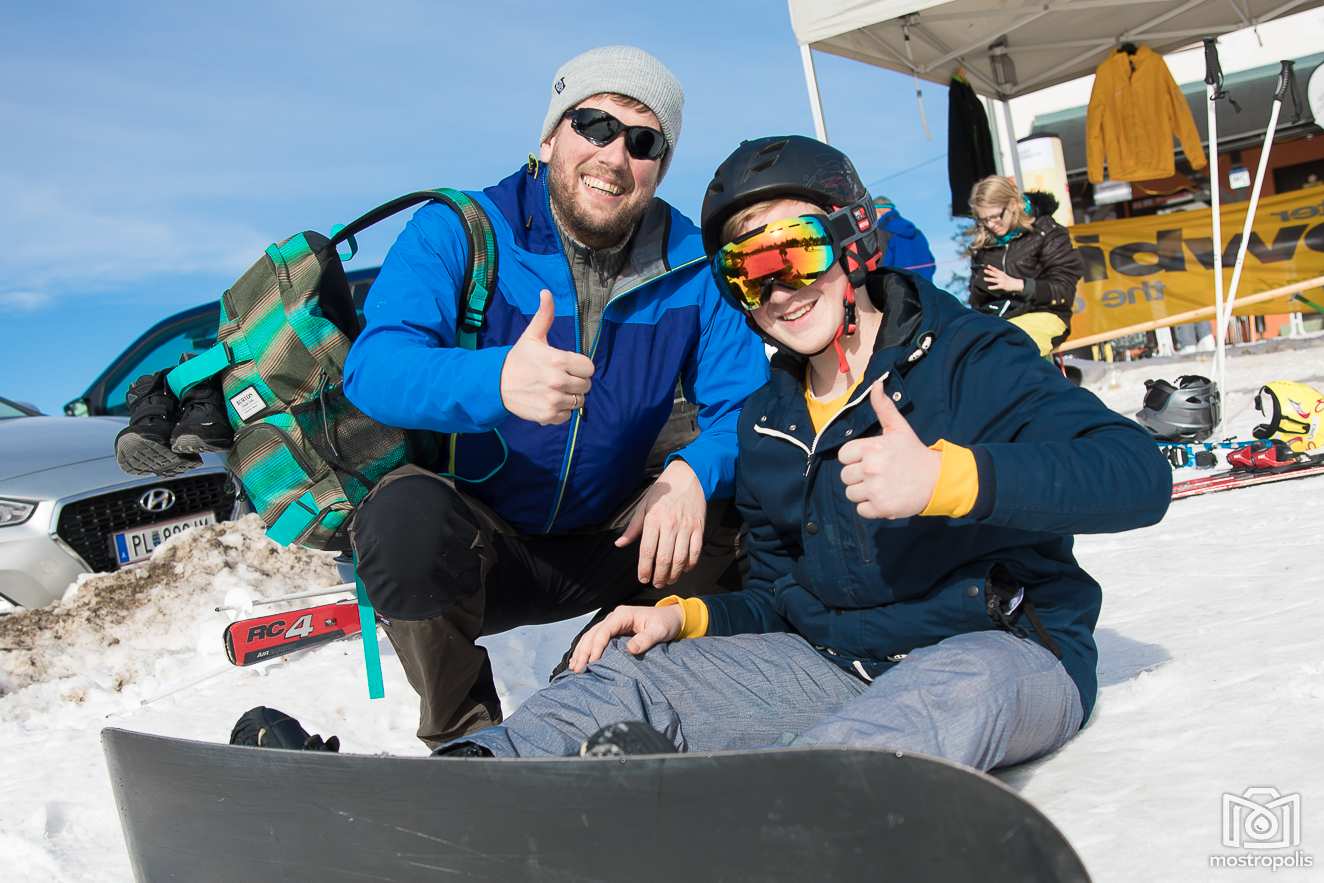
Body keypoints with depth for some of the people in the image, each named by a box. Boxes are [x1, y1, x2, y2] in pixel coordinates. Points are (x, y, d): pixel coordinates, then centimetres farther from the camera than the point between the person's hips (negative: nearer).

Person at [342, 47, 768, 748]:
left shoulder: (691, 267, -3)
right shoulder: (458, 233, -11)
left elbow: (744, 406, -7)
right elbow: (372, 368, -26)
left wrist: (693, 472, -31)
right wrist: (497, 381, -47)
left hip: (606, 550, 3)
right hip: (476, 548, -2)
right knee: (404, 511, -34)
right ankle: (463, 732, -7)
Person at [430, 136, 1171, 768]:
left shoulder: (968, 356, -8)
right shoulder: (769, 421, 11)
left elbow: (1141, 474, -21)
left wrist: (945, 477, -34)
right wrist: (683, 618, -5)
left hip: (1007, 649, -5)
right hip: (835, 663, 5)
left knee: (958, 688, -40)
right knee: (635, 668, -10)